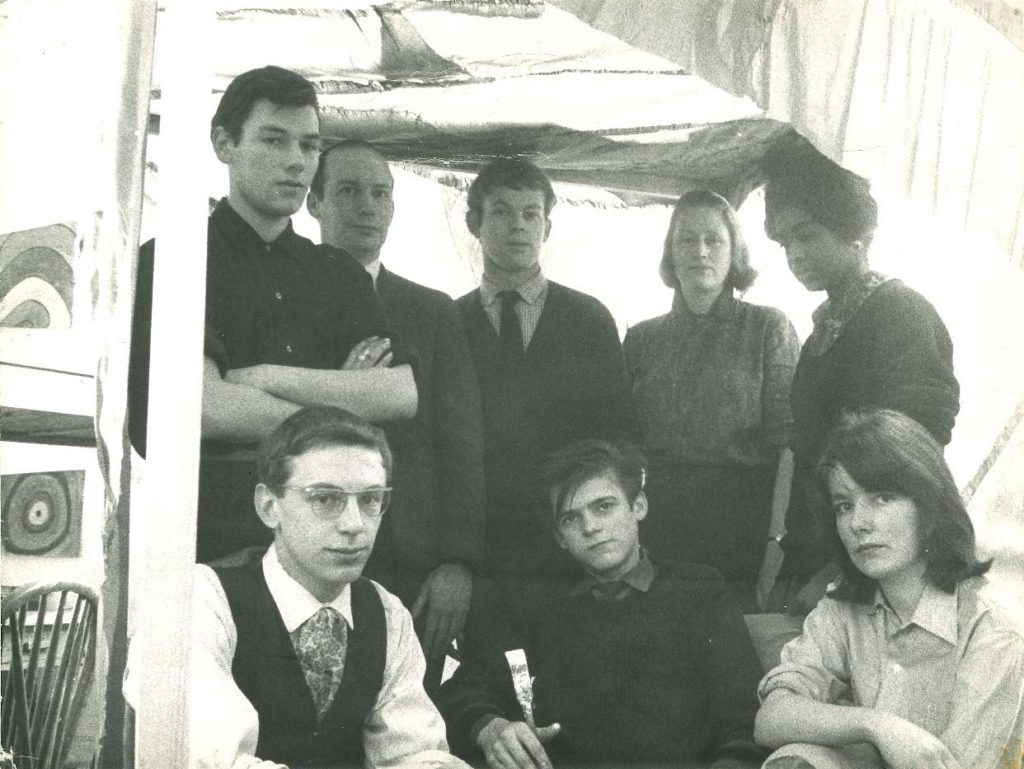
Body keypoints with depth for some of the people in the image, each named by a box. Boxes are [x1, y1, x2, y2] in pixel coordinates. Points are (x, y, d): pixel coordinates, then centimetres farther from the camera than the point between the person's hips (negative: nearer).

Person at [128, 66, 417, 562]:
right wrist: (343, 406, 0)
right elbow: (206, 408, -11)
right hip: (212, 539, -4)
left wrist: (271, 379, -8)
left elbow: (404, 395, 2)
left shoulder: (340, 275, 17)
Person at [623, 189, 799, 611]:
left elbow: (790, 444, -5)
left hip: (745, 540, -2)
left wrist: (778, 543, -14)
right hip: (661, 538, 2)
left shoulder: (768, 328, 3)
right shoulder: (642, 338, 13)